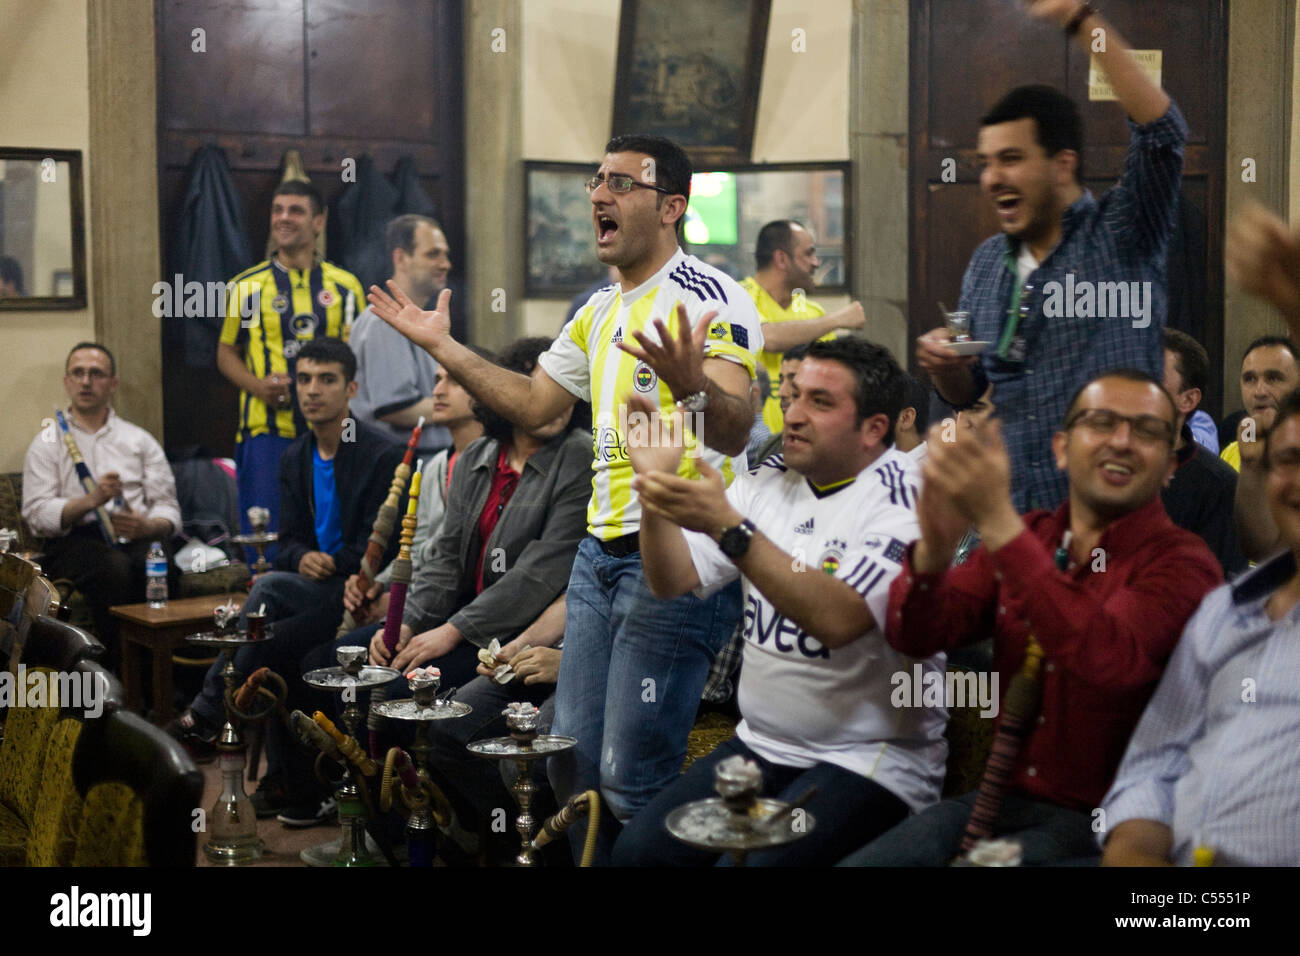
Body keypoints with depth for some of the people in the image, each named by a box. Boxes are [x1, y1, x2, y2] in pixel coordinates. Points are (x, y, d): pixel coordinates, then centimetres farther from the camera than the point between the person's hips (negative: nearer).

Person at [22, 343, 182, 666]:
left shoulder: (139, 440, 22)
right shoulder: (47, 442, 16)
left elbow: (168, 507, 14)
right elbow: (36, 513, 1)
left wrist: (148, 526, -11)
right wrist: (91, 500, -16)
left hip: (139, 538, 2)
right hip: (76, 539, -2)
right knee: (115, 569, -37)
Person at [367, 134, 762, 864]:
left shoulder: (708, 296, -12)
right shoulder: (600, 314, 15)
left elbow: (734, 431, -24)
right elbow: (532, 404, 24)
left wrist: (693, 386, -46)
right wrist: (443, 347, 18)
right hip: (602, 551, 9)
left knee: (633, 781, -6)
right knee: (574, 763, 14)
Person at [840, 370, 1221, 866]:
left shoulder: (1181, 564, -10)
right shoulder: (1026, 537, 7)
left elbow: (1109, 663, -31)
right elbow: (913, 637, -5)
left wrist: (998, 521, -36)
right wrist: (935, 547, -27)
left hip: (1097, 821, -5)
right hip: (1000, 799, 5)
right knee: (856, 862, -13)